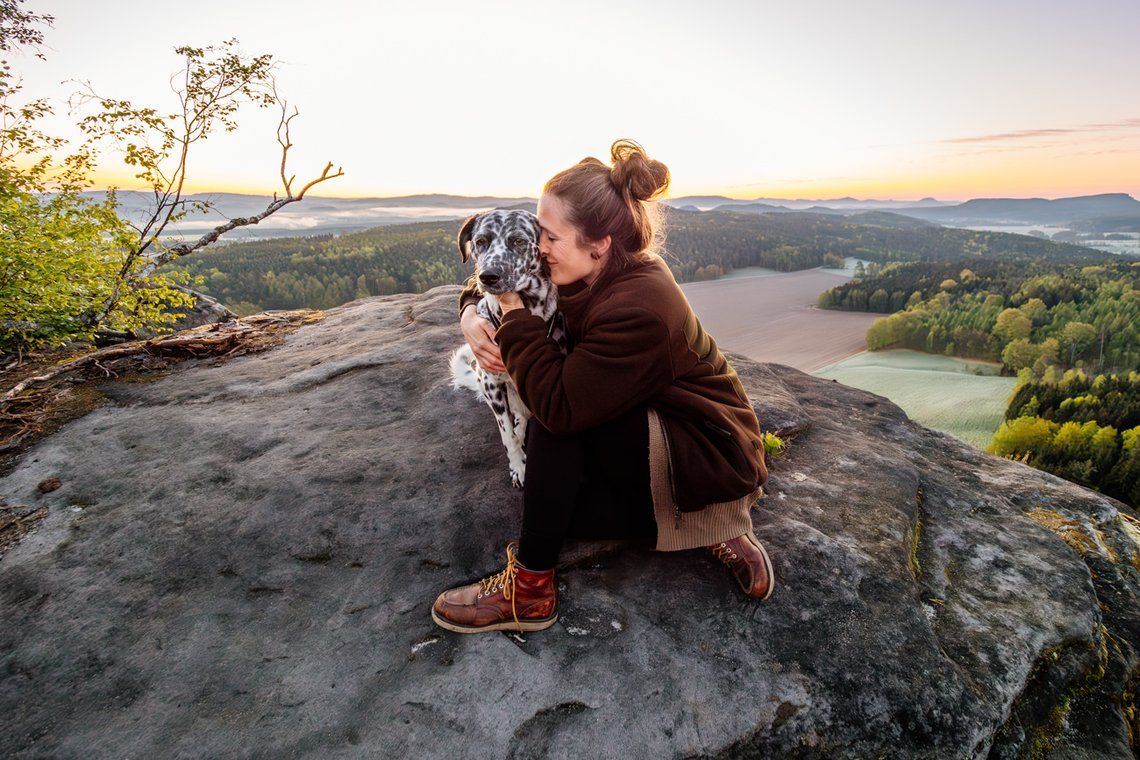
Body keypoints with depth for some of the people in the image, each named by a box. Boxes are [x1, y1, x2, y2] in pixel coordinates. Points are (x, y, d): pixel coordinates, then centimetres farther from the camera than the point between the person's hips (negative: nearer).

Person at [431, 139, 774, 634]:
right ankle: (705, 526, 4)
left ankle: (529, 591, -13)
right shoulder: (593, 271, -5)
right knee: (550, 504, 0)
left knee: (555, 417, -26)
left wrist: (514, 313, -26)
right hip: (651, 435, 9)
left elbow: (557, 404, -34)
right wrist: (471, 313, -14)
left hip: (712, 457, -9)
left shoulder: (637, 309, -32)